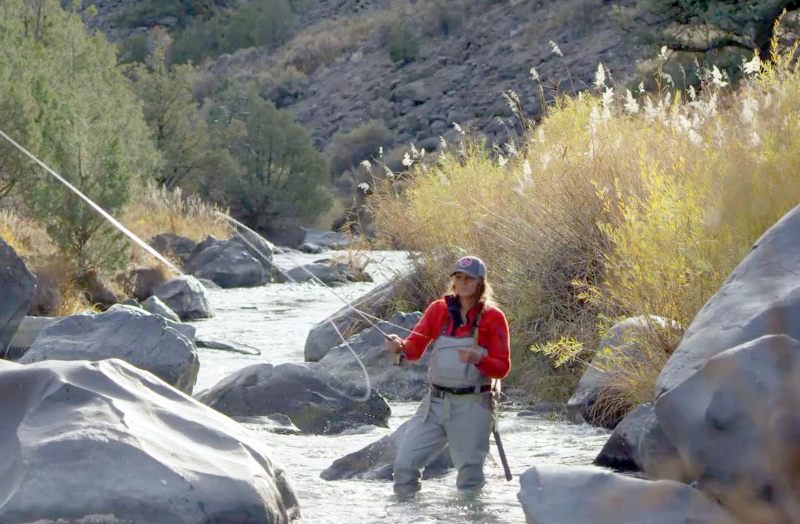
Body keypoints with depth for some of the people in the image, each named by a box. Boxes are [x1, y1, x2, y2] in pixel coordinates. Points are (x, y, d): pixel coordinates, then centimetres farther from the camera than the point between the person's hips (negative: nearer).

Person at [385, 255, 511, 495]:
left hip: (472, 406, -3)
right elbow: (415, 348, 1)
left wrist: (478, 359, -24)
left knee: (469, 475, 3)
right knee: (405, 463, -5)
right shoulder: (438, 309, 6)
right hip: (435, 403, 3)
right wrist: (400, 346, -22)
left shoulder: (493, 317, -2)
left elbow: (502, 368, -4)